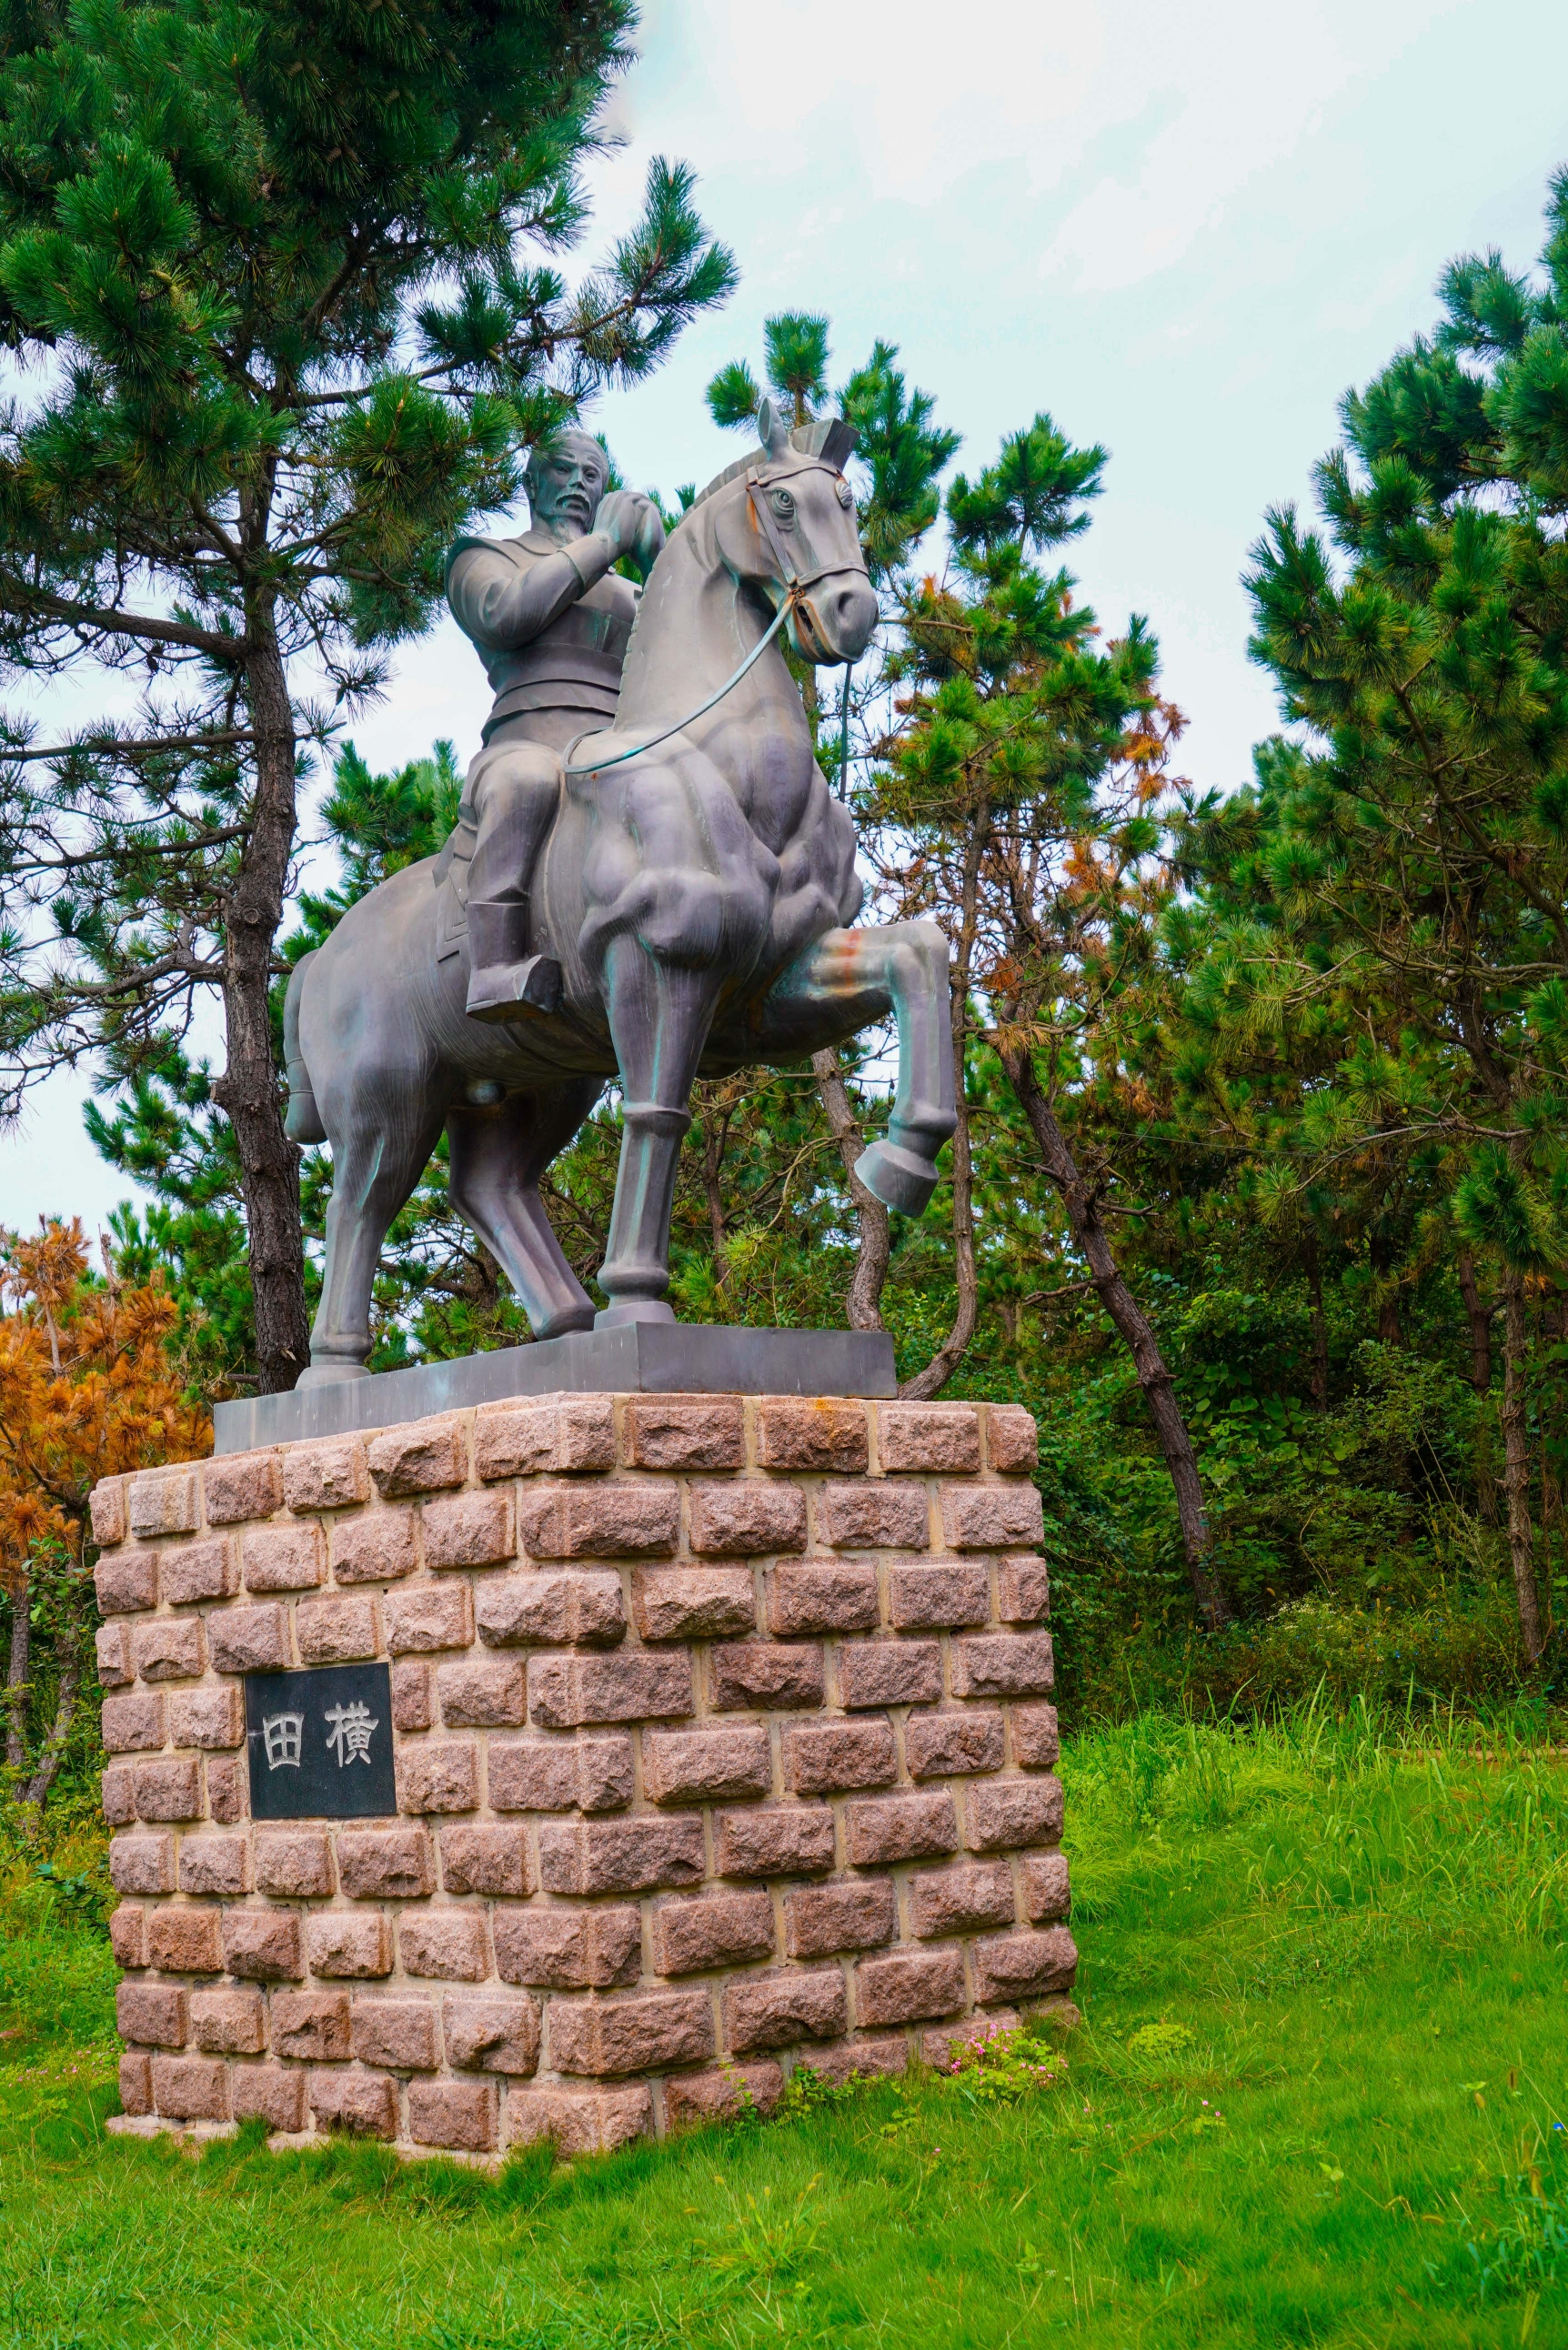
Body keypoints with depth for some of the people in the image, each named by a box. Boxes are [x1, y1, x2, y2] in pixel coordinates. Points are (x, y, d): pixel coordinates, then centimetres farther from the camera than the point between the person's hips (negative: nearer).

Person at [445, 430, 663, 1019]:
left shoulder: (627, 592, 36)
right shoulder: (483, 556, 24)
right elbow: (500, 616, -1)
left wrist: (658, 564, 5)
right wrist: (603, 542, 2)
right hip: (528, 745, -5)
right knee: (527, 778, -42)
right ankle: (496, 970, -50)